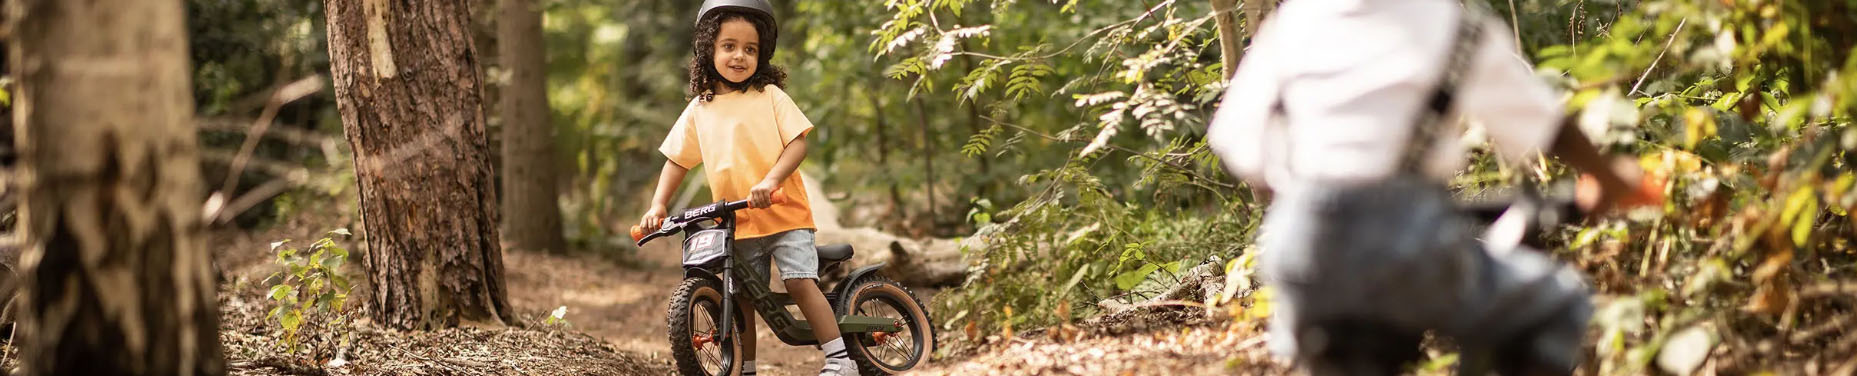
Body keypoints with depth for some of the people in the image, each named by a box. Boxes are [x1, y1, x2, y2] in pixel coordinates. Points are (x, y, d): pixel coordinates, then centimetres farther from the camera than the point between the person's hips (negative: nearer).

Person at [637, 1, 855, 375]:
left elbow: (797, 143, -8)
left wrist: (771, 180, -24)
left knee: (800, 281, -16)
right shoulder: (699, 110, 8)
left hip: (784, 213, -4)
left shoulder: (770, 96, -1)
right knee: (741, 298, 5)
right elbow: (677, 160, 14)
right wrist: (657, 205, 2)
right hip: (735, 224, 4)